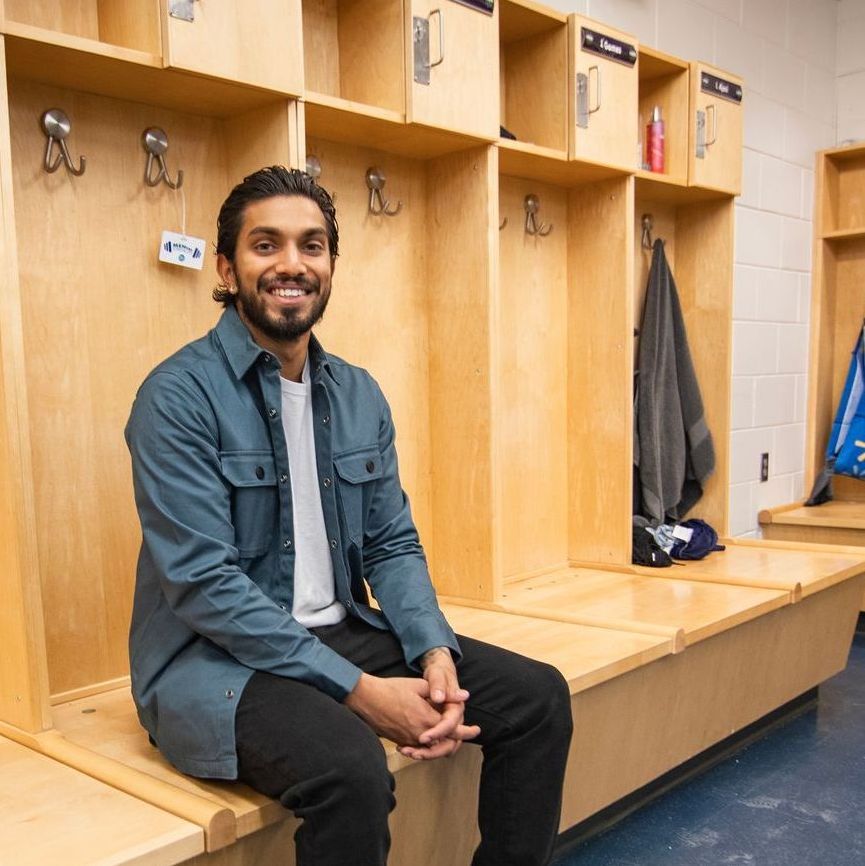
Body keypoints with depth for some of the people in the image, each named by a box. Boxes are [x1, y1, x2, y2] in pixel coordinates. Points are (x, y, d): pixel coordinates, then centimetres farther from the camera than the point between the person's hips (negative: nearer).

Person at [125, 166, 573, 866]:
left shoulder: (359, 394, 6)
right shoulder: (180, 395, -14)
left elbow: (392, 544, 7)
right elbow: (203, 582, -20)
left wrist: (435, 653, -12)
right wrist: (361, 691, -22)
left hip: (342, 632, 7)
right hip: (214, 657, -6)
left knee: (539, 697, -4)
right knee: (351, 765, -34)